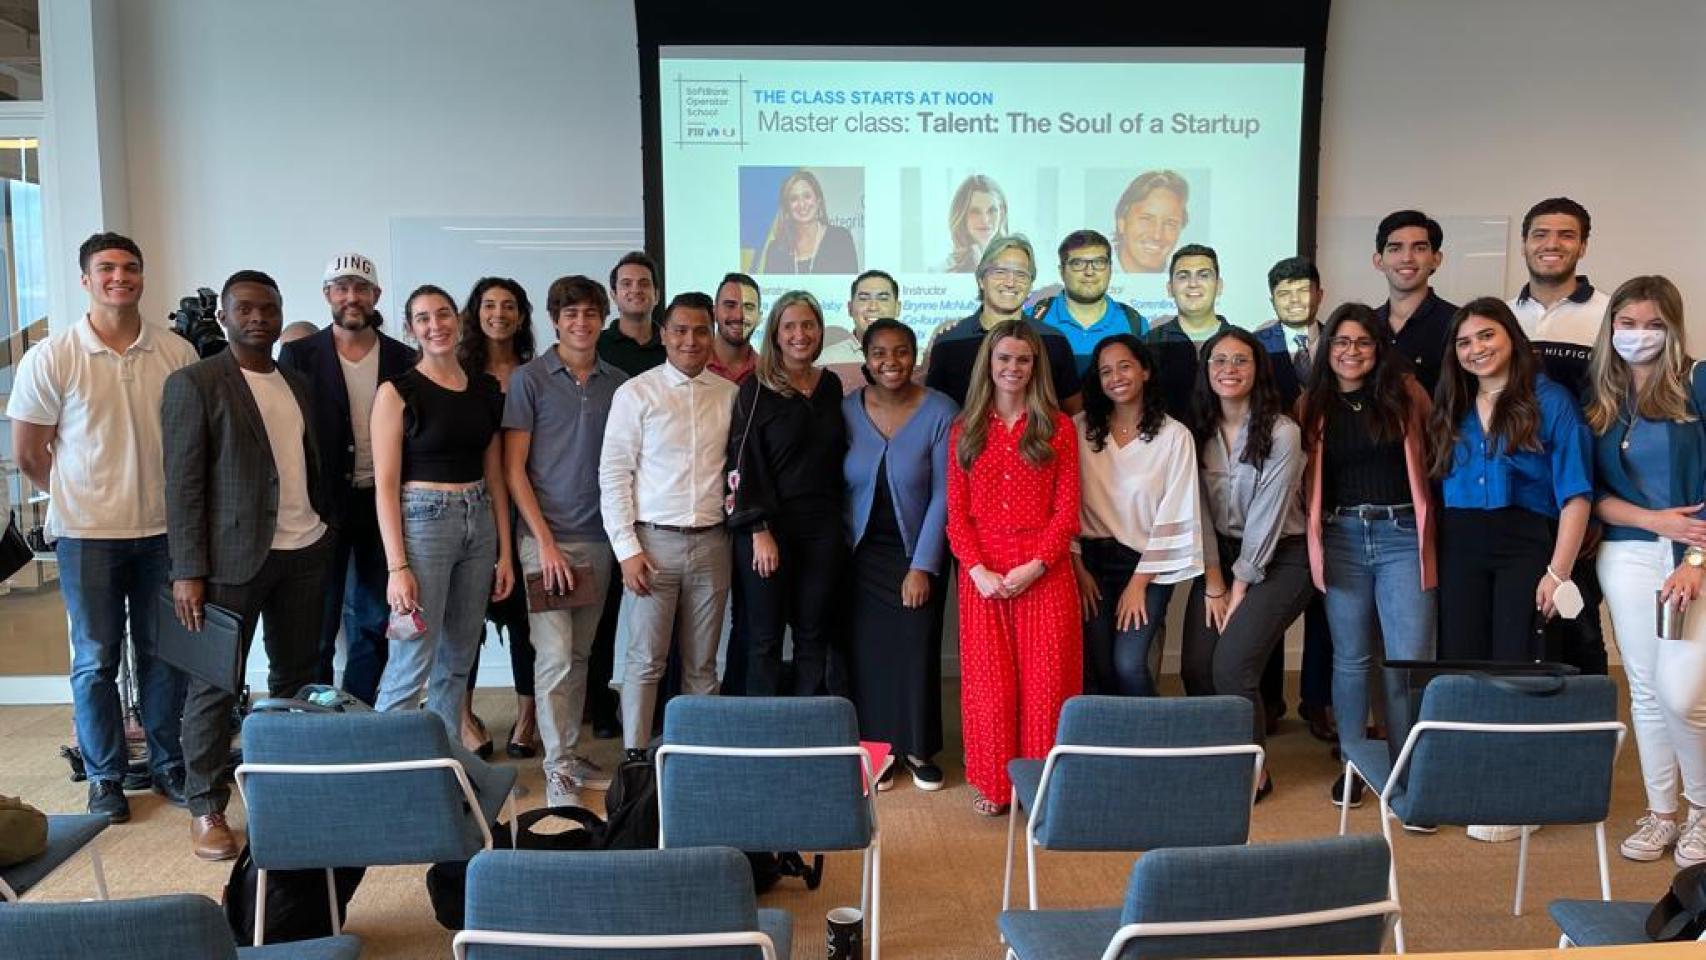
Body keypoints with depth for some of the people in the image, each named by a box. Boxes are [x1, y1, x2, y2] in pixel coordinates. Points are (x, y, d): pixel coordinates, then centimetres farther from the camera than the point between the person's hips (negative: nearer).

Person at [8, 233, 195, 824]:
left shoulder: (176, 354, 0)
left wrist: (181, 501, 5)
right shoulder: (50, 359, -6)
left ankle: (169, 766, 25)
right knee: (96, 660, 8)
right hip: (87, 533, -2)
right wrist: (84, 498, 8)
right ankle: (105, 776, 22)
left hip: (164, 529, 2)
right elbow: (28, 452, 1)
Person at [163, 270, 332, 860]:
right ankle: (206, 809, 14)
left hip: (305, 552, 6)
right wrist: (188, 572, -14)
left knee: (297, 676, 13)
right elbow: (183, 484, -9)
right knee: (215, 685, 2)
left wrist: (324, 534, 12)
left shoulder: (298, 385, 13)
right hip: (233, 557, -6)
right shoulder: (194, 384, -5)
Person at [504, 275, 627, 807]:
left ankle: (572, 756, 23)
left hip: (598, 537, 4)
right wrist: (545, 540, -10)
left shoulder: (618, 383, 8)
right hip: (547, 536, -4)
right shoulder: (529, 378, -2)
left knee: (581, 654, 11)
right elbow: (514, 469, -4)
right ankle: (558, 769, 4)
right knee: (555, 657, -5)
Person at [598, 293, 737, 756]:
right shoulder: (636, 393, -2)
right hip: (655, 542, -3)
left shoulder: (729, 394, 7)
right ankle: (635, 756, 10)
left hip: (712, 542, 3)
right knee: (646, 661, 1)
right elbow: (613, 474, -3)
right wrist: (627, 548, -9)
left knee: (702, 664, 10)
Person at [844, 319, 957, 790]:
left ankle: (919, 748, 22)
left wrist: (923, 566, -11)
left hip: (917, 553, -2)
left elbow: (942, 496, -9)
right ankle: (879, 749, 21)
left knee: (918, 652, 3)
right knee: (869, 652, 4)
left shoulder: (940, 412, -10)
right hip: (863, 553, 2)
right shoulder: (847, 410, -3)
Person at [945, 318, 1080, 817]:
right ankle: (992, 784, 16)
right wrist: (977, 569, -10)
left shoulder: (1057, 427, 5)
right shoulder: (965, 429, 9)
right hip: (982, 575, 1)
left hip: (1044, 574, -1)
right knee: (989, 680, 3)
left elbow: (1066, 510, 0)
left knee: (1045, 679, 0)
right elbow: (956, 512, 5)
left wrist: (1035, 566, -13)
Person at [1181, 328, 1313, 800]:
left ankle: (1252, 770, 6)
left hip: (1279, 557, -4)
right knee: (1195, 667, -6)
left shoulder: (1281, 433, -14)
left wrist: (1239, 589, -10)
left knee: (1232, 664, -16)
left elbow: (1266, 517, -13)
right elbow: (1198, 512, -1)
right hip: (1219, 554, 5)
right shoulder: (1199, 430, 0)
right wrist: (1213, 585, -5)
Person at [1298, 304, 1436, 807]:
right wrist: (1315, 540, 5)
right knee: (1351, 657, 9)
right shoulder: (1314, 406, 9)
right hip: (1342, 536, 2)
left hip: (1401, 534, -1)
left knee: (1410, 659, -5)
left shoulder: (1405, 393, 5)